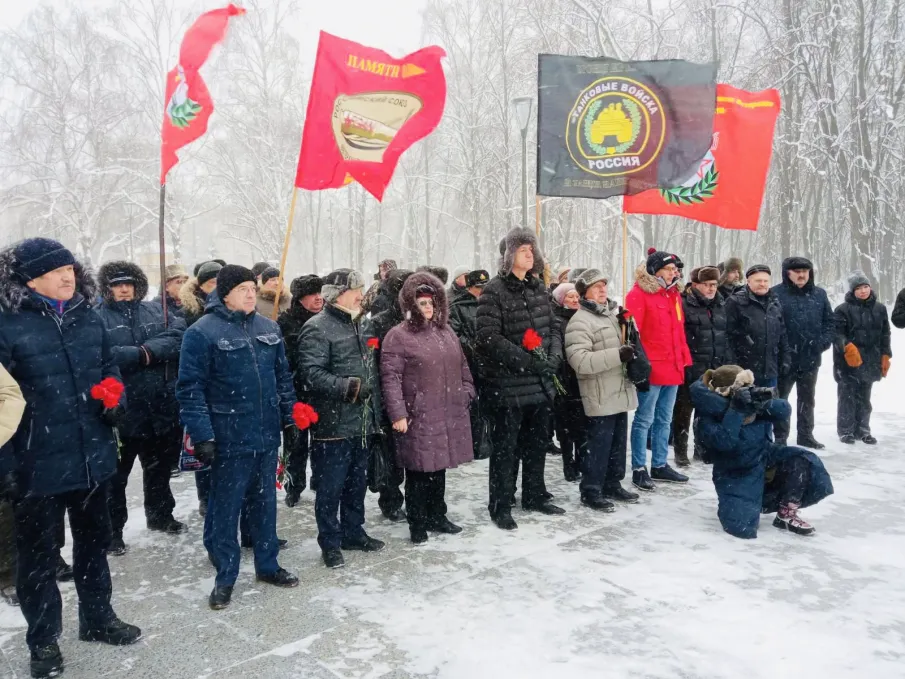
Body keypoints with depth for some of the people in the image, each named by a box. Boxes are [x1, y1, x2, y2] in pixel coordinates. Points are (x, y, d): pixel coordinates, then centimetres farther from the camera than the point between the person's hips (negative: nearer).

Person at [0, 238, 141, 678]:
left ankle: (97, 618, 41)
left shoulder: (87, 317, 3)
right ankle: (43, 640, 32)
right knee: (39, 554, 13)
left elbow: (108, 366, 15)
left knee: (94, 542, 21)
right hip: (37, 465, -5)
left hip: (93, 457, 5)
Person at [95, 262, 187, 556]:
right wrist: (143, 355, -19)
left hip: (162, 407, 4)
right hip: (121, 410, -4)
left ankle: (160, 515, 39)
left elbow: (178, 338, -7)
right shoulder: (98, 318, -4)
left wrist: (147, 349, -20)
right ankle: (112, 531, 21)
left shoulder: (156, 311, 8)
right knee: (116, 474, 8)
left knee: (159, 467, 21)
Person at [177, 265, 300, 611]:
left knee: (265, 502, 17)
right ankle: (225, 578, 22)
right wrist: (201, 436, -17)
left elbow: (282, 376, 16)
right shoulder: (202, 332, -10)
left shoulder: (269, 328, 8)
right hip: (229, 439, -5)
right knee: (225, 508, 6)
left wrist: (290, 415, 12)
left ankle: (267, 565, 33)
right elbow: (190, 388, -13)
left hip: (267, 435, 6)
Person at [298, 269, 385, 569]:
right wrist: (348, 387, -29)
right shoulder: (317, 328, -11)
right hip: (333, 426, -8)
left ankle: (353, 532, 33)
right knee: (331, 487, 3)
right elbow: (313, 373, -21)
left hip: (362, 423, 8)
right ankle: (330, 543, 16)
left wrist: (375, 414, 20)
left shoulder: (356, 325, 17)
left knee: (357, 483, 18)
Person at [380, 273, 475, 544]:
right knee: (419, 471, 2)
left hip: (449, 414, 6)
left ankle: (437, 516, 31)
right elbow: (390, 378, -13)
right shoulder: (398, 336, -8)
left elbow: (462, 367, 22)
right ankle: (417, 524, 15)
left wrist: (466, 392, 13)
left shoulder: (446, 331, 14)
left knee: (439, 467, 17)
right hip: (418, 417, -6)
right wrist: (397, 414, -18)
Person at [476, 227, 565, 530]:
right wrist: (529, 361, -20)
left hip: (541, 382, 7)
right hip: (508, 383, -7)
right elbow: (490, 338, -18)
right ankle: (501, 505, 16)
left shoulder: (538, 287, 11)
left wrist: (554, 357, -5)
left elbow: (553, 326, 15)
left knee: (538, 442, 18)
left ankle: (534, 495, 34)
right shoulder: (494, 290, -11)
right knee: (505, 446, 4)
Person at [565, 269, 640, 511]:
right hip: (600, 396, -8)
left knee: (618, 441, 16)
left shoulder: (614, 313, 13)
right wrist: (617, 355, -28)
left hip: (620, 391, 9)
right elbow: (579, 361, -26)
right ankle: (590, 491, 9)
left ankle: (612, 484, 30)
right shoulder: (580, 321, -15)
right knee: (599, 443, -3)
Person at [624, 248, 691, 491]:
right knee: (644, 420, -1)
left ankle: (660, 465, 26)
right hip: (651, 369, -8)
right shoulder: (638, 294, -9)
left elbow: (679, 331, 19)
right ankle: (639, 469, 7)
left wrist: (684, 359, 15)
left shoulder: (673, 294, 15)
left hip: (673, 368, 8)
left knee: (664, 420, 15)